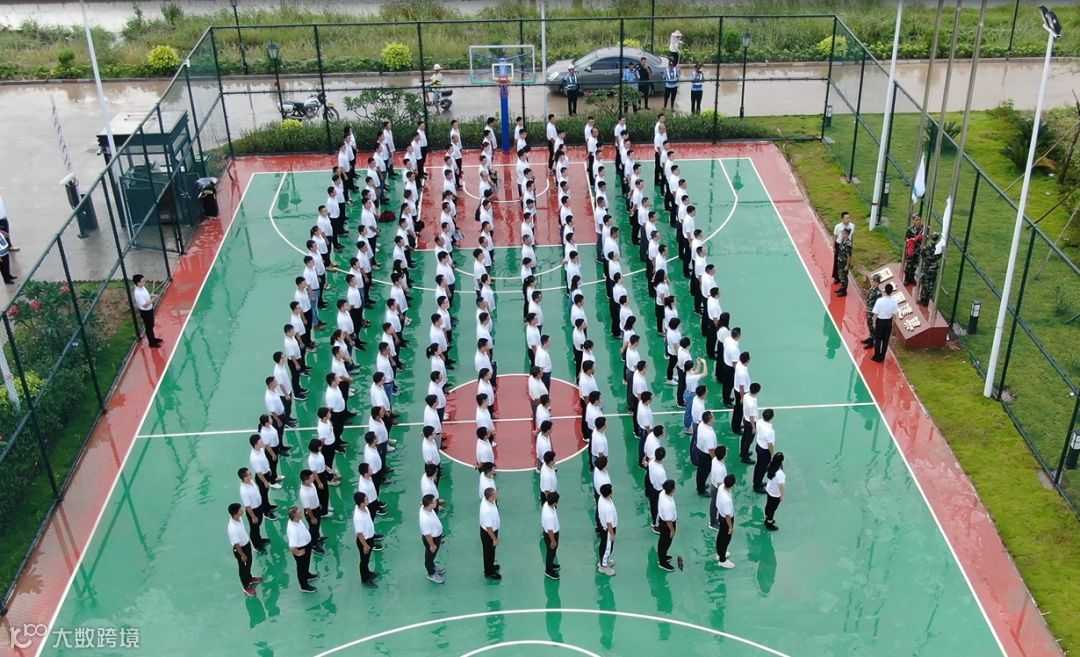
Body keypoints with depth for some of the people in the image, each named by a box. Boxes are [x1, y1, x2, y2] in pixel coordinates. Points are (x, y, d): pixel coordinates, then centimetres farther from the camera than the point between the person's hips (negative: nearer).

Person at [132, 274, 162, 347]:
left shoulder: (142, 287, -6)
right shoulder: (138, 293, -34)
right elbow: (145, 305, -31)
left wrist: (152, 295, -2)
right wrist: (152, 300, -28)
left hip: (149, 309, 9)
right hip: (145, 312, -9)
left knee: (151, 325, 26)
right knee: (149, 327, 9)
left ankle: (153, 338, 45)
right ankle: (152, 343, 25)